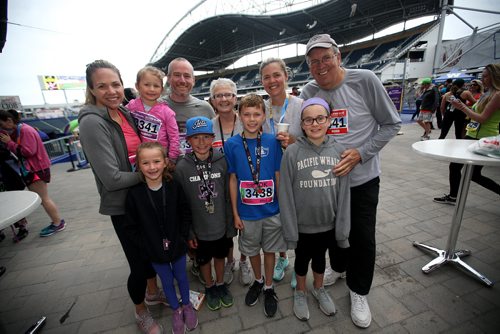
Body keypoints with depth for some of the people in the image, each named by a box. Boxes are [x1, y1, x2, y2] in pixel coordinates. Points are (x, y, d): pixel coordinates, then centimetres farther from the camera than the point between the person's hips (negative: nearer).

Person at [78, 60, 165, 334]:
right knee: (138, 263, 9)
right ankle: (141, 311, 39)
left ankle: (153, 292, 49)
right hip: (122, 205, -7)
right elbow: (112, 178, -23)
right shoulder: (92, 123, -19)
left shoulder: (125, 112, 2)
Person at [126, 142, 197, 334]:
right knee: (167, 281, 20)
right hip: (154, 251, 0)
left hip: (177, 246, 0)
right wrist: (146, 246, -10)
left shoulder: (174, 186, -15)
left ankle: (187, 305, 48)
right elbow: (132, 226, -7)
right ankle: (176, 310, 47)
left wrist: (182, 237, -10)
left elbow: (186, 214, -6)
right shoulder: (134, 193, -16)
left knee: (181, 277, 21)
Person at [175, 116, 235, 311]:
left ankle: (221, 284, 50)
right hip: (199, 229, 0)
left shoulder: (222, 162, -13)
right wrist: (188, 232, -5)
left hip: (221, 226, 1)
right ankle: (209, 287, 49)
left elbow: (229, 196, -8)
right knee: (204, 259, 21)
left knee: (220, 255, 22)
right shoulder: (182, 167, -14)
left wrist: (231, 225, -3)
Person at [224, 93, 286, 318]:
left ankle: (269, 287, 42)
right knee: (251, 250, 21)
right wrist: (235, 213, -2)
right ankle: (258, 280, 49)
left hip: (271, 210, 0)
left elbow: (278, 175, -3)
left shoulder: (272, 142, -9)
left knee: (269, 249, 18)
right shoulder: (231, 144, -8)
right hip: (247, 212, 1)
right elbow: (232, 180, -4)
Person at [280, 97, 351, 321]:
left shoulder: (338, 151, -8)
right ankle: (300, 292, 48)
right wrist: (290, 231, -11)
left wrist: (342, 229, -2)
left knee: (320, 257, 25)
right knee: (302, 259, 20)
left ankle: (319, 289, 53)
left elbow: (344, 193, -4)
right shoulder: (292, 152, -17)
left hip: (328, 223, 2)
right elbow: (286, 194, -14)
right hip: (302, 225, -2)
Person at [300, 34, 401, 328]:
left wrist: (361, 154, -19)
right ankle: (338, 267, 49)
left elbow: (391, 124, -7)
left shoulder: (365, 80, -12)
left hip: (363, 178, -2)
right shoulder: (308, 92, -3)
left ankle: (359, 292, 34)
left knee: (363, 237, 8)